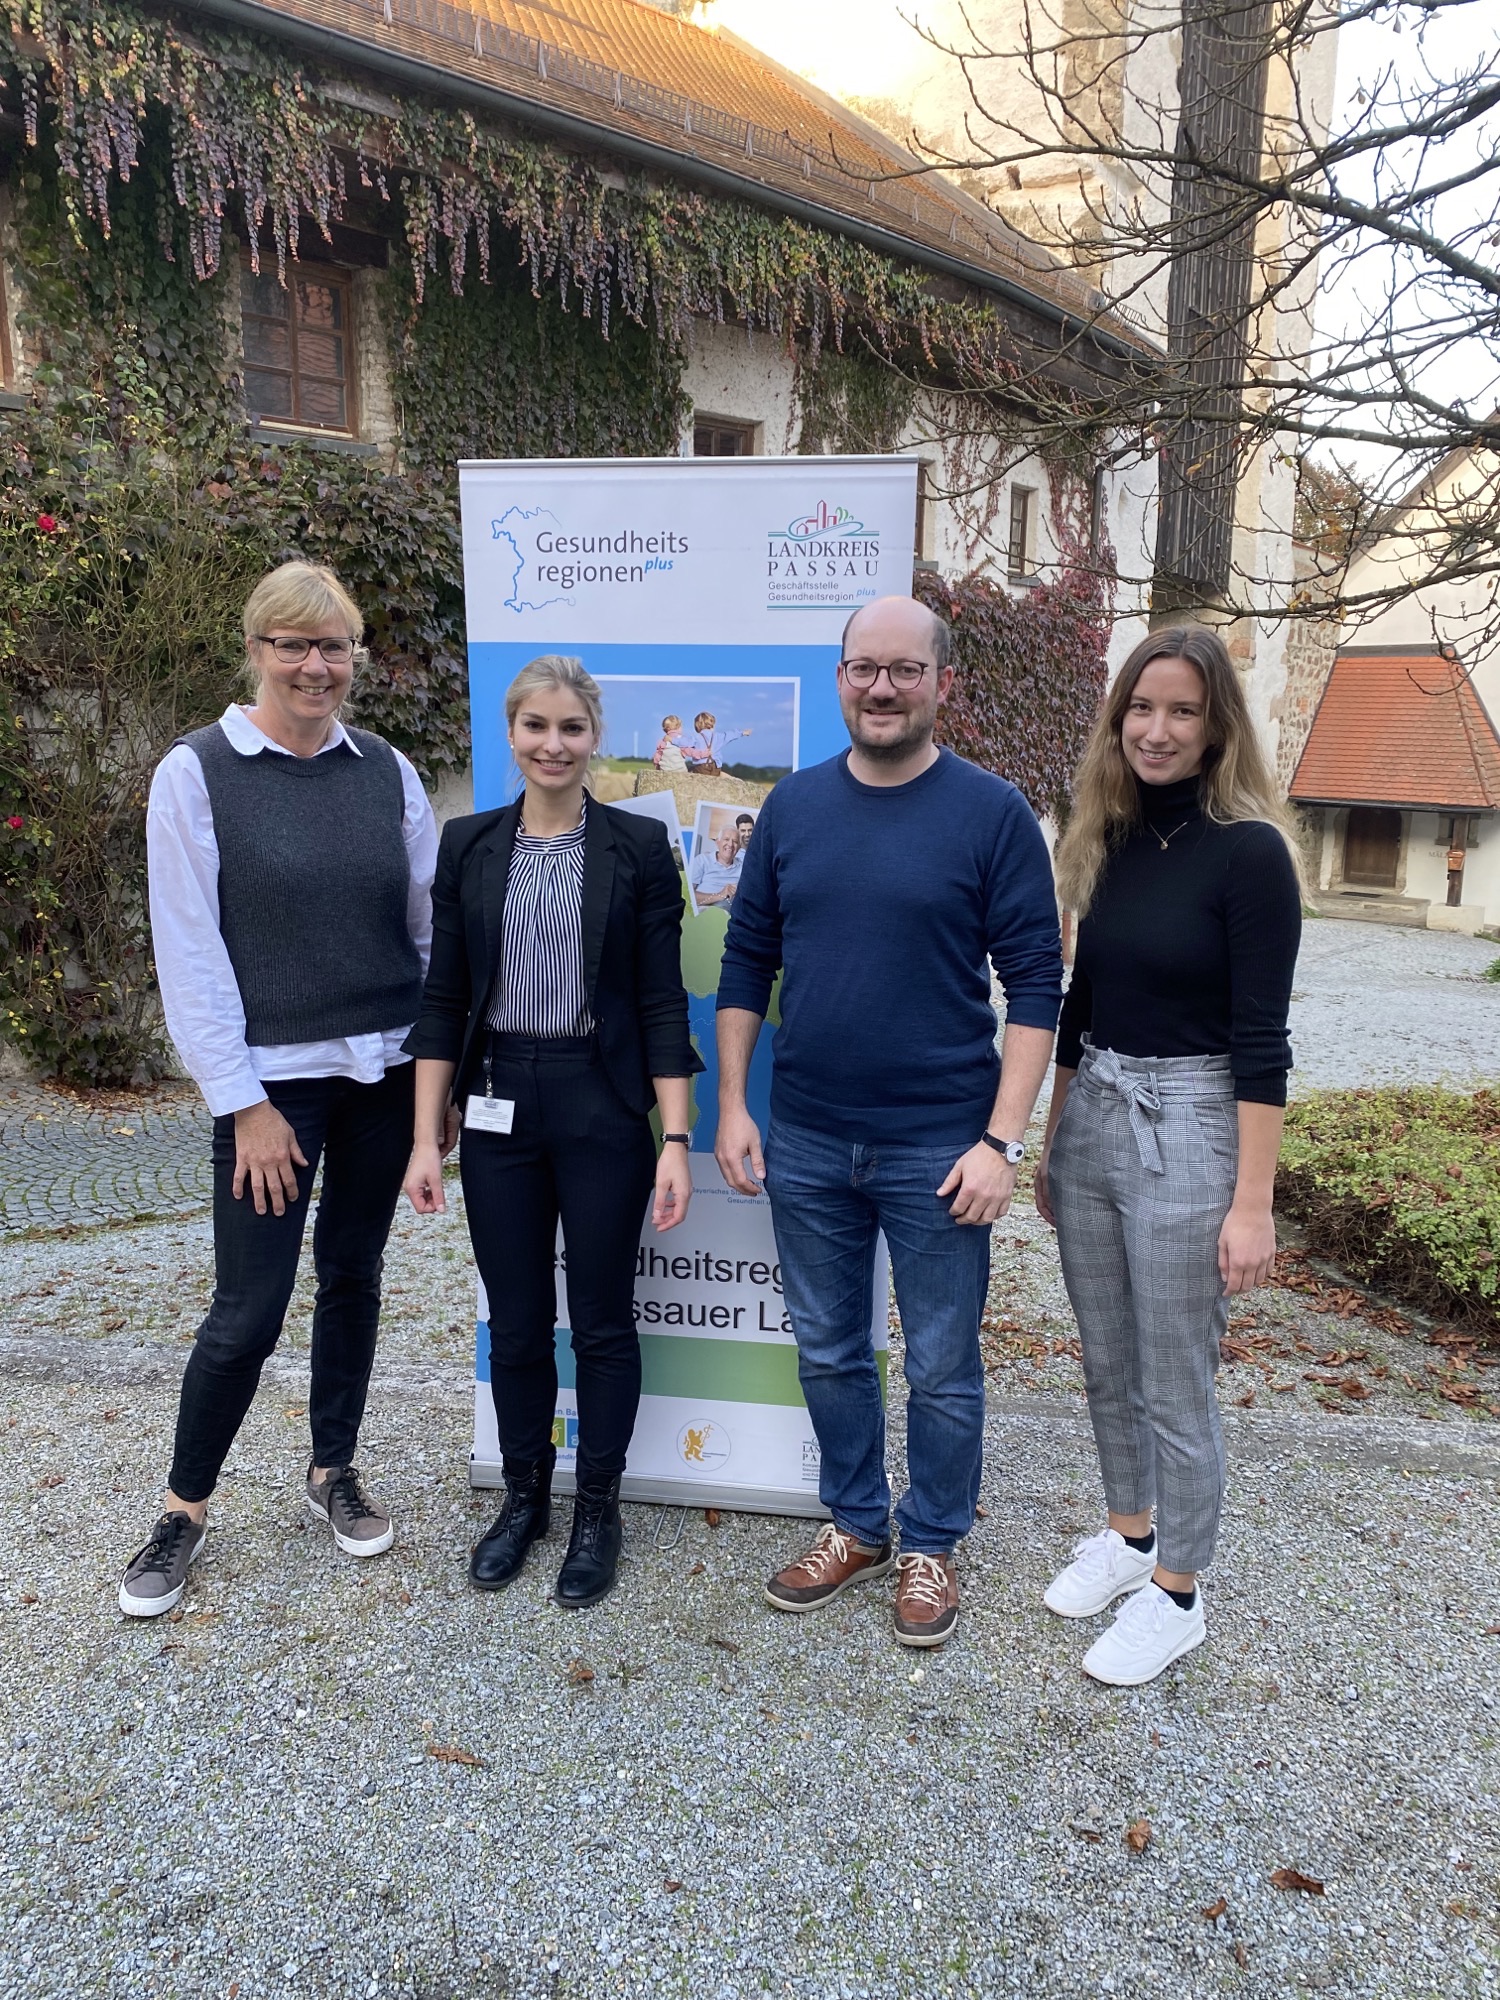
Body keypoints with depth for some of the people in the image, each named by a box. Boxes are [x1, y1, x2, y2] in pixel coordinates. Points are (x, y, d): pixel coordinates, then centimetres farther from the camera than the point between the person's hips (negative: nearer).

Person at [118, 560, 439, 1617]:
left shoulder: (388, 771, 4)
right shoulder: (197, 772, -6)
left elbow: (434, 926, 8)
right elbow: (189, 952, -8)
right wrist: (244, 1105, -10)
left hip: (385, 1069, 4)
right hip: (275, 1078, -3)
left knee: (354, 1276, 14)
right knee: (249, 1309, 1)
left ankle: (334, 1469, 34)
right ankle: (185, 1507, 25)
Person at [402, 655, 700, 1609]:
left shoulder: (639, 846, -3)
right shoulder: (469, 845, 4)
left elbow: (663, 1003, -5)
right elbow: (444, 1001, 4)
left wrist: (676, 1141, -9)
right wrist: (427, 1139, 0)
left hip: (602, 1105, -2)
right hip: (498, 1105, 2)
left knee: (602, 1318, 8)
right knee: (516, 1322, 12)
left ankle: (599, 1510, 27)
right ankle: (524, 1496, 33)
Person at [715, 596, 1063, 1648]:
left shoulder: (992, 813, -7)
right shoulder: (794, 804, 4)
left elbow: (1034, 982, -8)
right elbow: (747, 962, 8)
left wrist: (1002, 1140, -13)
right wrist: (732, 1106, 4)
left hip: (938, 1147, -3)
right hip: (805, 1140, 4)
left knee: (942, 1368, 11)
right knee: (829, 1353, 17)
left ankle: (932, 1545, 33)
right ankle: (856, 1524, 38)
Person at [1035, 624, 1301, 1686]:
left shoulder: (1247, 851, -12)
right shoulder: (1113, 842, 7)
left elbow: (1261, 1040, -14)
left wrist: (1253, 1201, -15)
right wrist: (1050, 1143, 16)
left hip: (1186, 1130, -6)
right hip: (1089, 1120, 6)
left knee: (1175, 1385, 7)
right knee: (1107, 1366, 18)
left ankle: (1176, 1594, 27)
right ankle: (1130, 1532, 40)